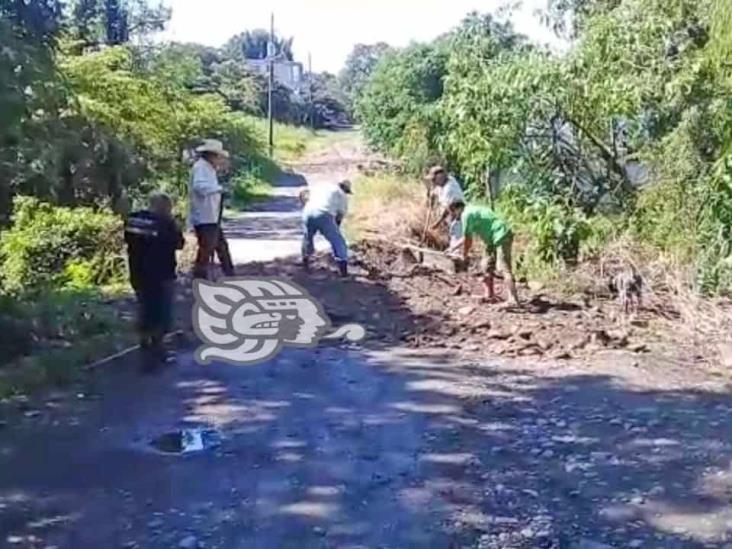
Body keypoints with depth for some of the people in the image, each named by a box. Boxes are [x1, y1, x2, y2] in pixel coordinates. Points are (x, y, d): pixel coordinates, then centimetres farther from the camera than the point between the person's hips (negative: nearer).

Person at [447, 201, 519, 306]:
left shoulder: (466, 214, -11)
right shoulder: (471, 211, 20)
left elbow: (467, 239, -10)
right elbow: (467, 237, 32)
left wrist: (464, 255, 6)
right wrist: (452, 248, 38)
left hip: (501, 237, -11)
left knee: (504, 268, -18)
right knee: (486, 266, 15)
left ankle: (514, 300, -24)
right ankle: (489, 295, 19)